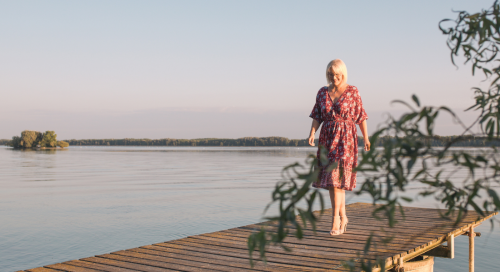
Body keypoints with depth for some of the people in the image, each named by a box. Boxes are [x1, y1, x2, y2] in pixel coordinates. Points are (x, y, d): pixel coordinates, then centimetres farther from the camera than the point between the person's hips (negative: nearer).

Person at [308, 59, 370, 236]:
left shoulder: (352, 92, -1)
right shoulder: (322, 93, 8)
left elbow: (361, 117, 3)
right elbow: (317, 117, 5)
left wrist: (366, 138, 6)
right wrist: (312, 133, -11)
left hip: (346, 138, -4)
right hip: (327, 138, 4)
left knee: (337, 178, -13)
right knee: (331, 180, 7)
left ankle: (335, 220, -10)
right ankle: (343, 217, 22)